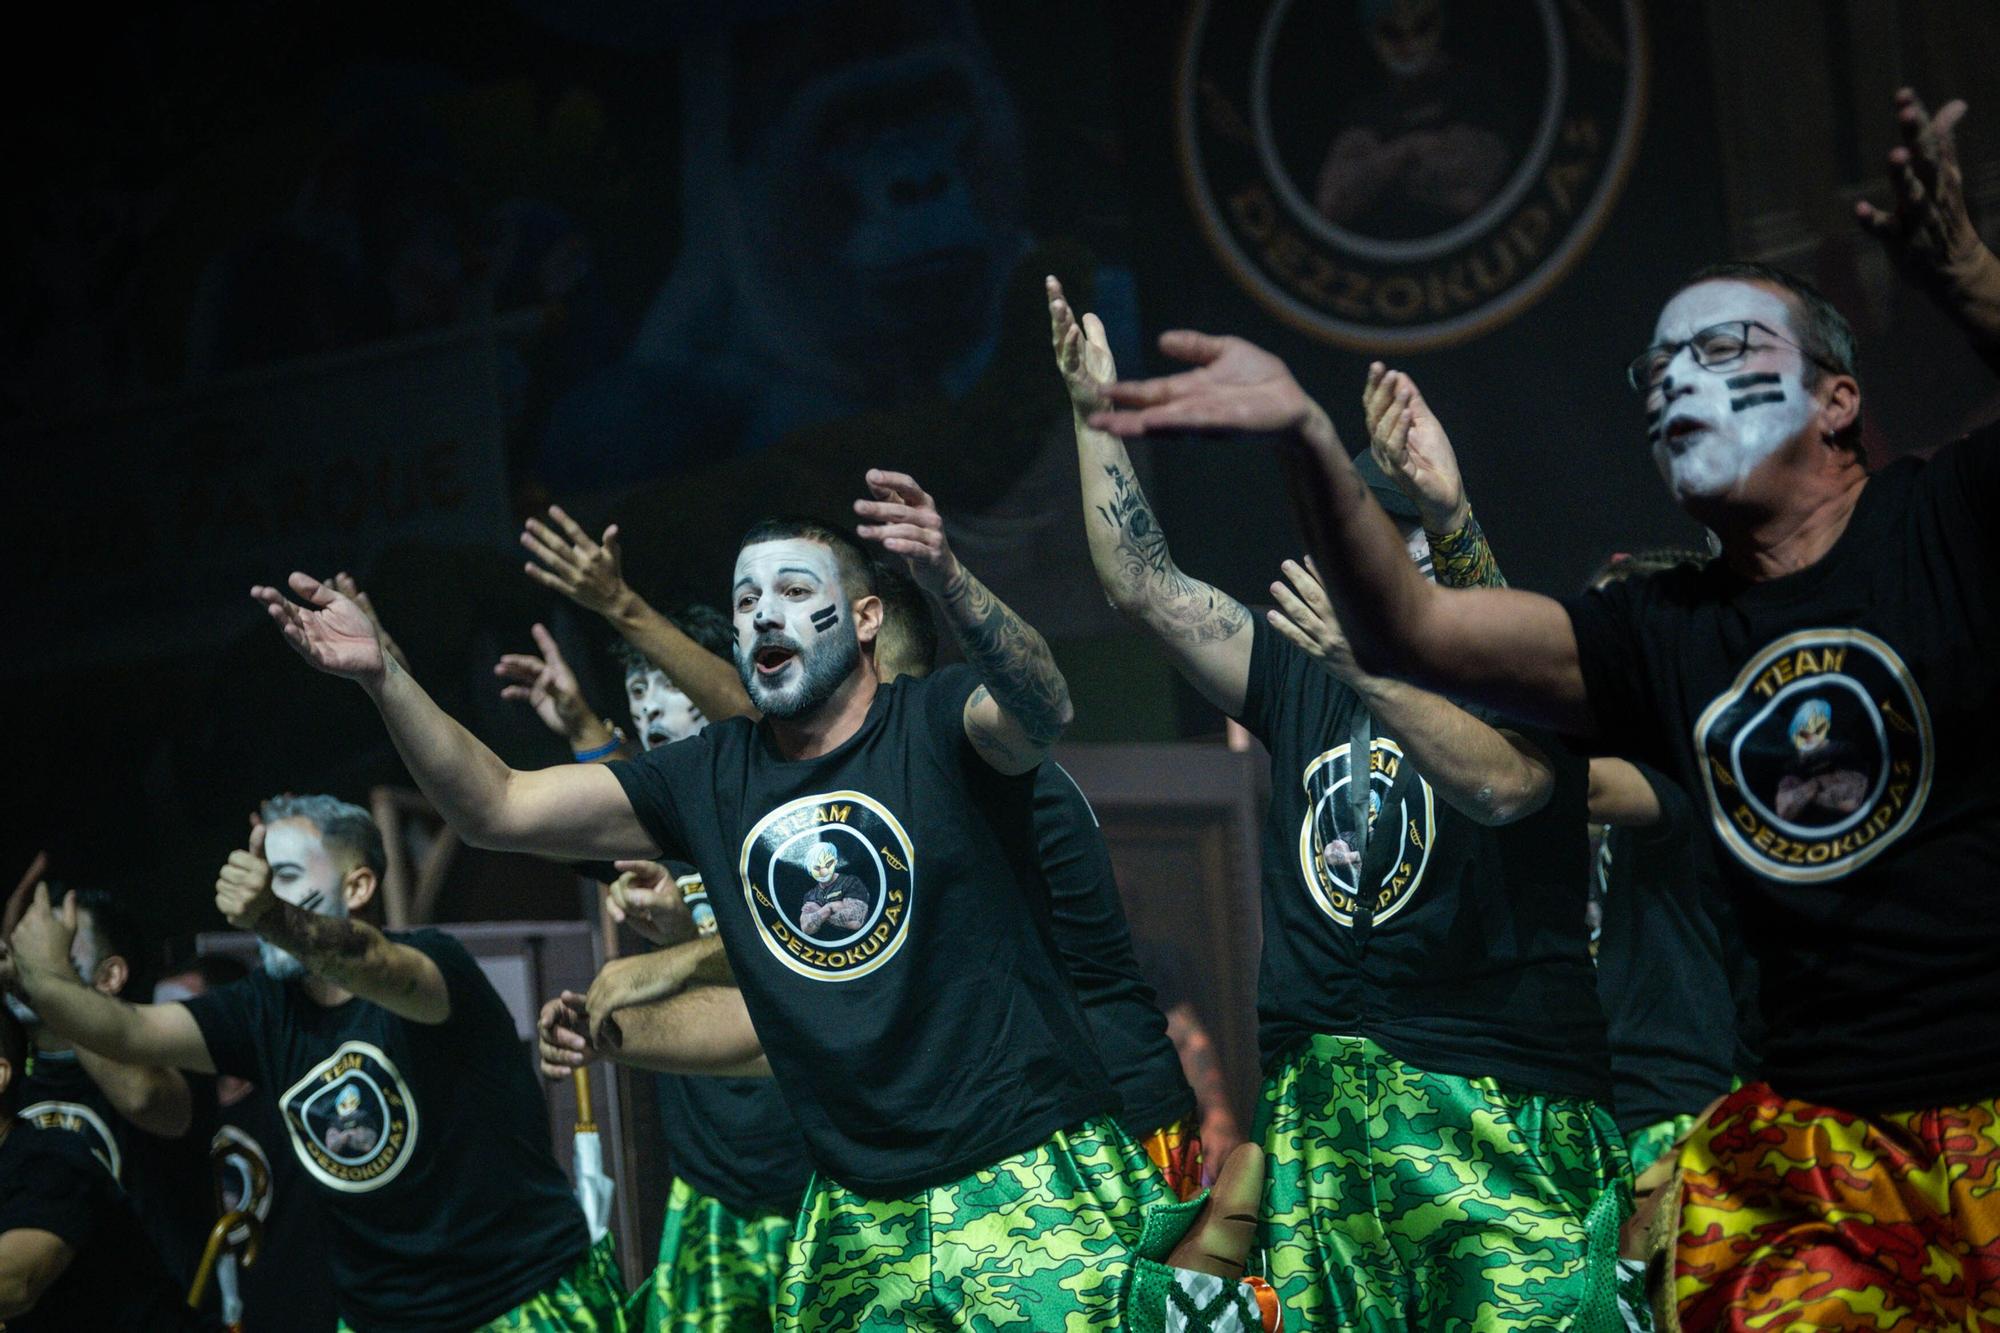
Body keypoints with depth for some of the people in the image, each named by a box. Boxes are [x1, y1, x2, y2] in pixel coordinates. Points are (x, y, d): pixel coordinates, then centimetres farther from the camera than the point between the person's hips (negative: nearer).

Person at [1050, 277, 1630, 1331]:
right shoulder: (1299, 674, 18)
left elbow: (1502, 784, -20)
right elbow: (1142, 587, 15)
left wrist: (1369, 668, -28)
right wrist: (1096, 415, 12)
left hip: (1503, 1107, -5)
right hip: (1317, 1113, 5)